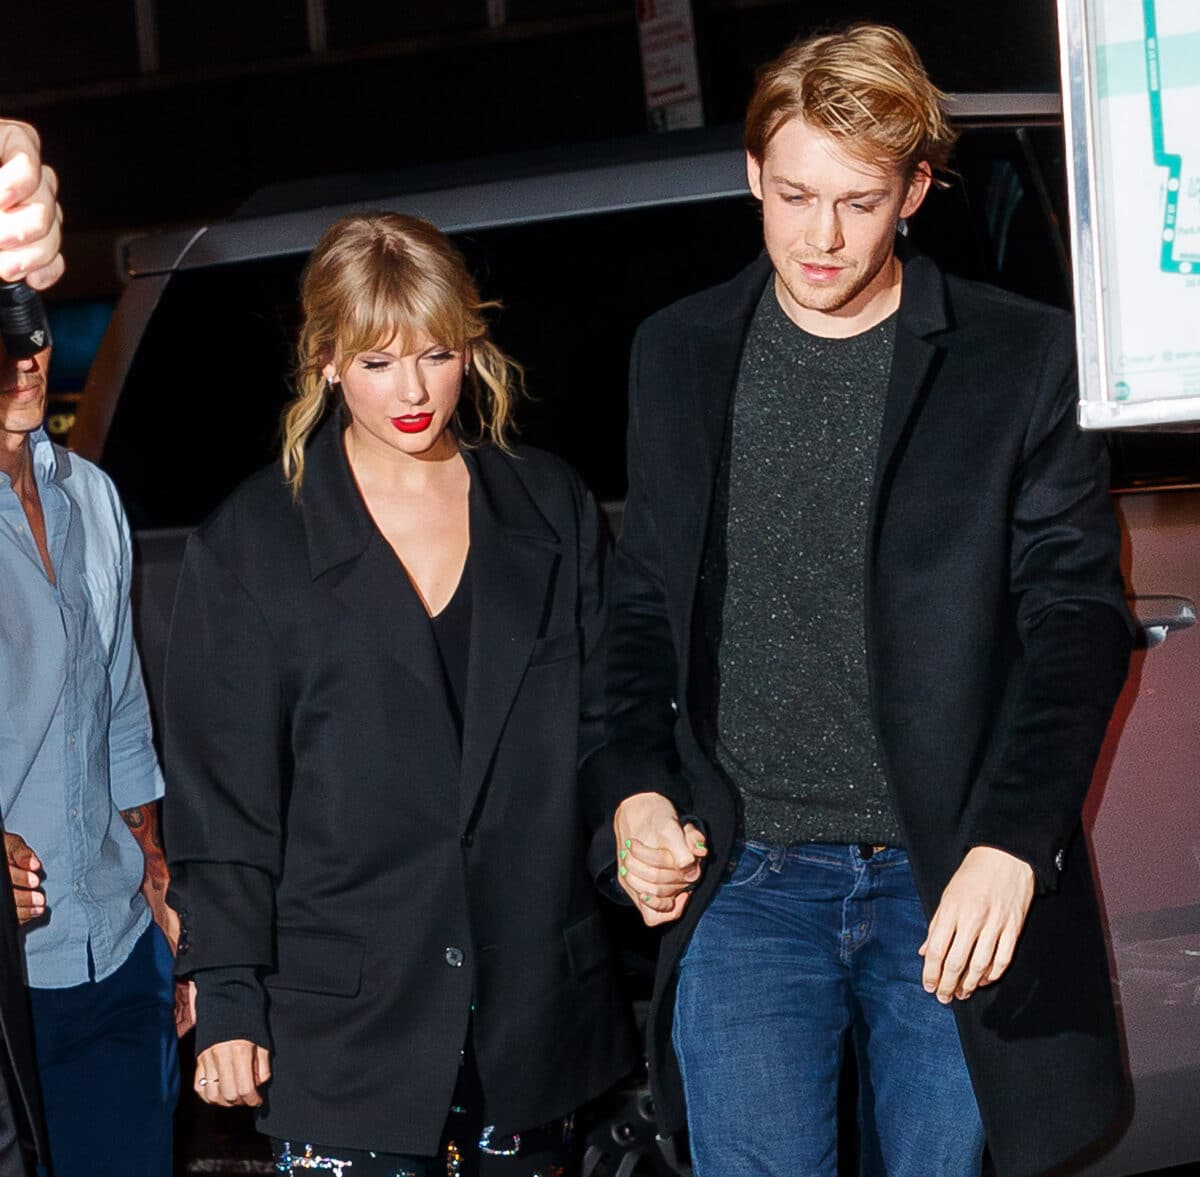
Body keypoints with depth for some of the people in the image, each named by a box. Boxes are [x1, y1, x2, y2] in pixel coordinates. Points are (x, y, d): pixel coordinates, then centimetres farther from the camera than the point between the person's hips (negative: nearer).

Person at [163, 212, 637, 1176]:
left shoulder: (552, 509, 7)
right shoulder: (249, 544, 1)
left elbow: (602, 725, 12)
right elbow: (221, 796, 0)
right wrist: (228, 1002, -3)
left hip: (535, 1005, 2)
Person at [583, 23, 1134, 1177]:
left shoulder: (1023, 361, -1)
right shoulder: (678, 356, 8)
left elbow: (1078, 620, -3)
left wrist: (1010, 844, -13)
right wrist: (634, 788, 0)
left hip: (956, 887, -1)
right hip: (745, 878, 1)